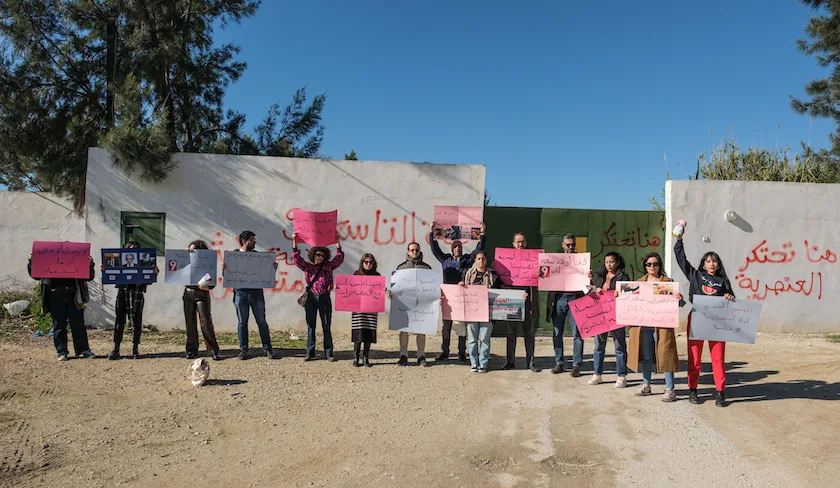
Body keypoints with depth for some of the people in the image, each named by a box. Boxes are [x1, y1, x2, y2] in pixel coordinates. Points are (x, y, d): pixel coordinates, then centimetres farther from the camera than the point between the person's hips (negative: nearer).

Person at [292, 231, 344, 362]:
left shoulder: (329, 266, 8)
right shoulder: (307, 267, 6)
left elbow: (339, 257, 3)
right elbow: (296, 258, -3)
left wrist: (338, 242, -4)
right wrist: (294, 241, -11)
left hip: (325, 298, 0)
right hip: (311, 298, 0)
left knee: (326, 327, 3)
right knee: (310, 326, 5)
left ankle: (328, 353, 8)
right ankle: (310, 353, 9)